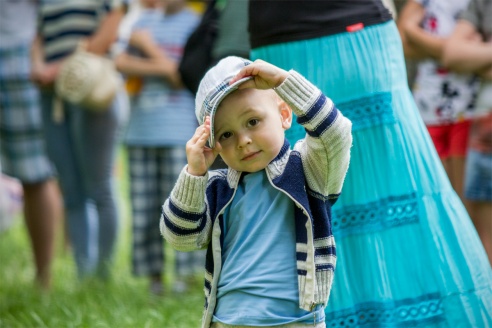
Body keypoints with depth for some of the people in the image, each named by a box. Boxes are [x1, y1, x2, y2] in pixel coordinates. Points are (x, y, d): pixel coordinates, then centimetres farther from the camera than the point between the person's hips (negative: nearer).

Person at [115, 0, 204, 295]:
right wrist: (159, 68, -12)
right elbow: (122, 63, 2)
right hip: (141, 129, 5)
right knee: (144, 206, 4)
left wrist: (148, 45, -3)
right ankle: (154, 276, 9)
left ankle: (187, 273, 1)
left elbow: (182, 78, -9)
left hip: (179, 130, -5)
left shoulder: (195, 25, -2)